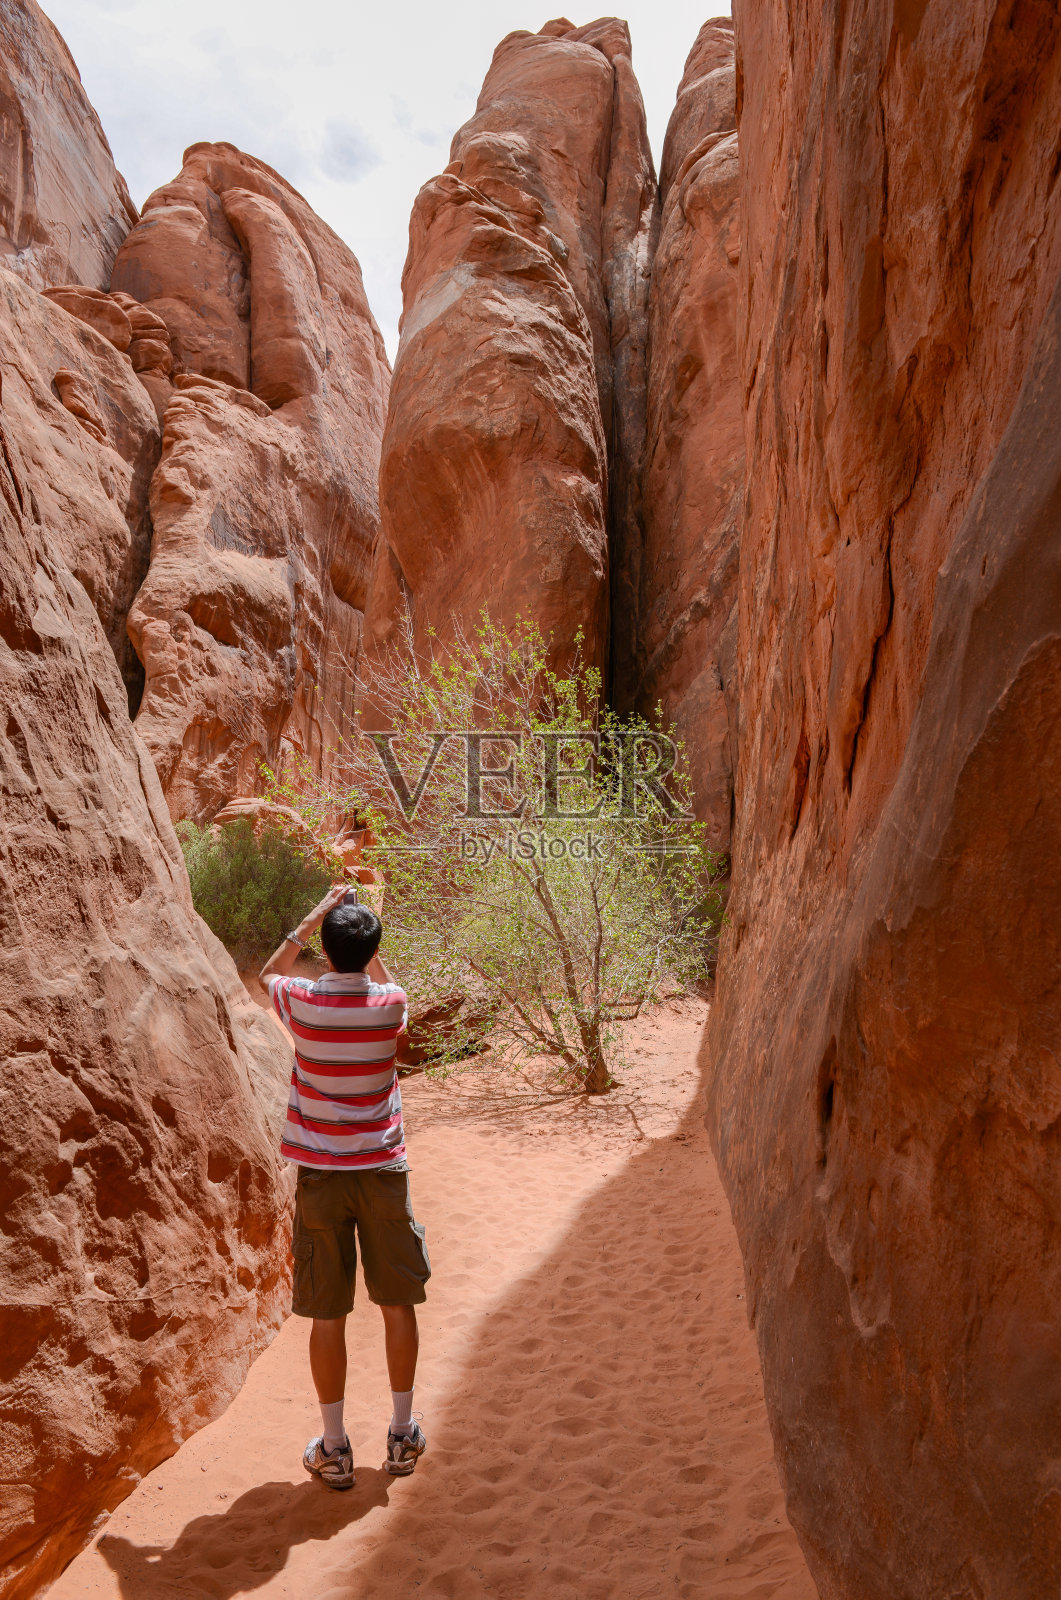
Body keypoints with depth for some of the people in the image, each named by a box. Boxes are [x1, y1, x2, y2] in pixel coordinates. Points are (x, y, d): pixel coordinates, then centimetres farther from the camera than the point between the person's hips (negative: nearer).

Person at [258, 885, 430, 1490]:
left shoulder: (303, 1002, -11)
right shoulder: (390, 1005, -9)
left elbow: (268, 973, 14)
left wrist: (315, 918, 11)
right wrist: (366, 932, 17)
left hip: (320, 1177, 0)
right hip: (382, 1171, 1)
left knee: (328, 1315, 10)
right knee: (399, 1304, 15)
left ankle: (334, 1447, 21)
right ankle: (403, 1433, 27)